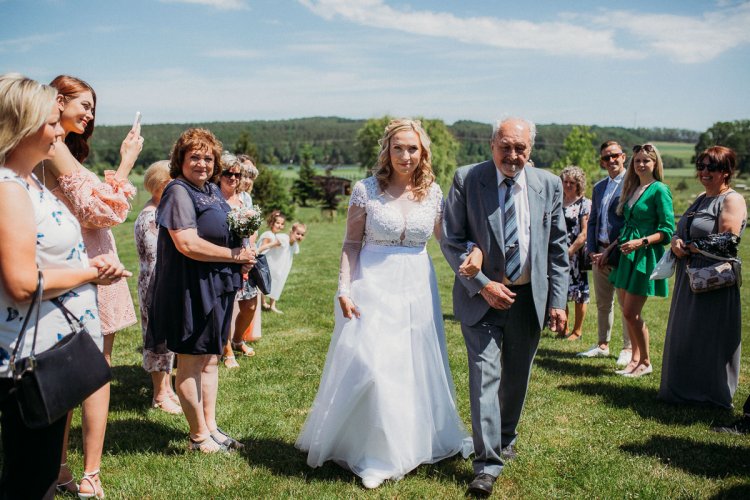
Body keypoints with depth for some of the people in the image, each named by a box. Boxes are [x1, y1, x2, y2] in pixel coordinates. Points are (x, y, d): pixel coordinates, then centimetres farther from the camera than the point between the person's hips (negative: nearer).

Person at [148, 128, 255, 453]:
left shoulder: (213, 191, 13)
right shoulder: (179, 192, -14)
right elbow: (187, 244, -25)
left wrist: (243, 256, 6)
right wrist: (234, 255, -17)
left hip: (217, 286, 9)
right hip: (190, 289, -9)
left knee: (210, 359, 16)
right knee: (190, 363, 4)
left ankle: (211, 428, 27)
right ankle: (199, 436, 15)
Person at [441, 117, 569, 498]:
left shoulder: (549, 185, 1)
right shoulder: (466, 180, -7)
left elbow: (558, 248, 5)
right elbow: (451, 241, -6)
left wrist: (558, 301, 0)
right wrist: (482, 285, -14)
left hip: (530, 296, 3)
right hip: (481, 295, -3)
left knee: (517, 375, 15)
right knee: (484, 371, -9)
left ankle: (505, 437, 38)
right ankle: (488, 462, -2)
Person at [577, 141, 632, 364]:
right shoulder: (599, 187, 16)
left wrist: (611, 250, -14)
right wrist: (592, 251, 7)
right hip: (600, 253, 7)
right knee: (602, 302, 13)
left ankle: (628, 348, 12)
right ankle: (602, 344, 23)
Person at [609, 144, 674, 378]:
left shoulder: (659, 190, -9)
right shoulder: (632, 188, 13)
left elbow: (667, 230, -11)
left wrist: (641, 242, -22)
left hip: (645, 256, -7)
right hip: (626, 254, 7)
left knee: (631, 313, -7)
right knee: (627, 312, 9)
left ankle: (645, 361, 10)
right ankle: (635, 359, 20)